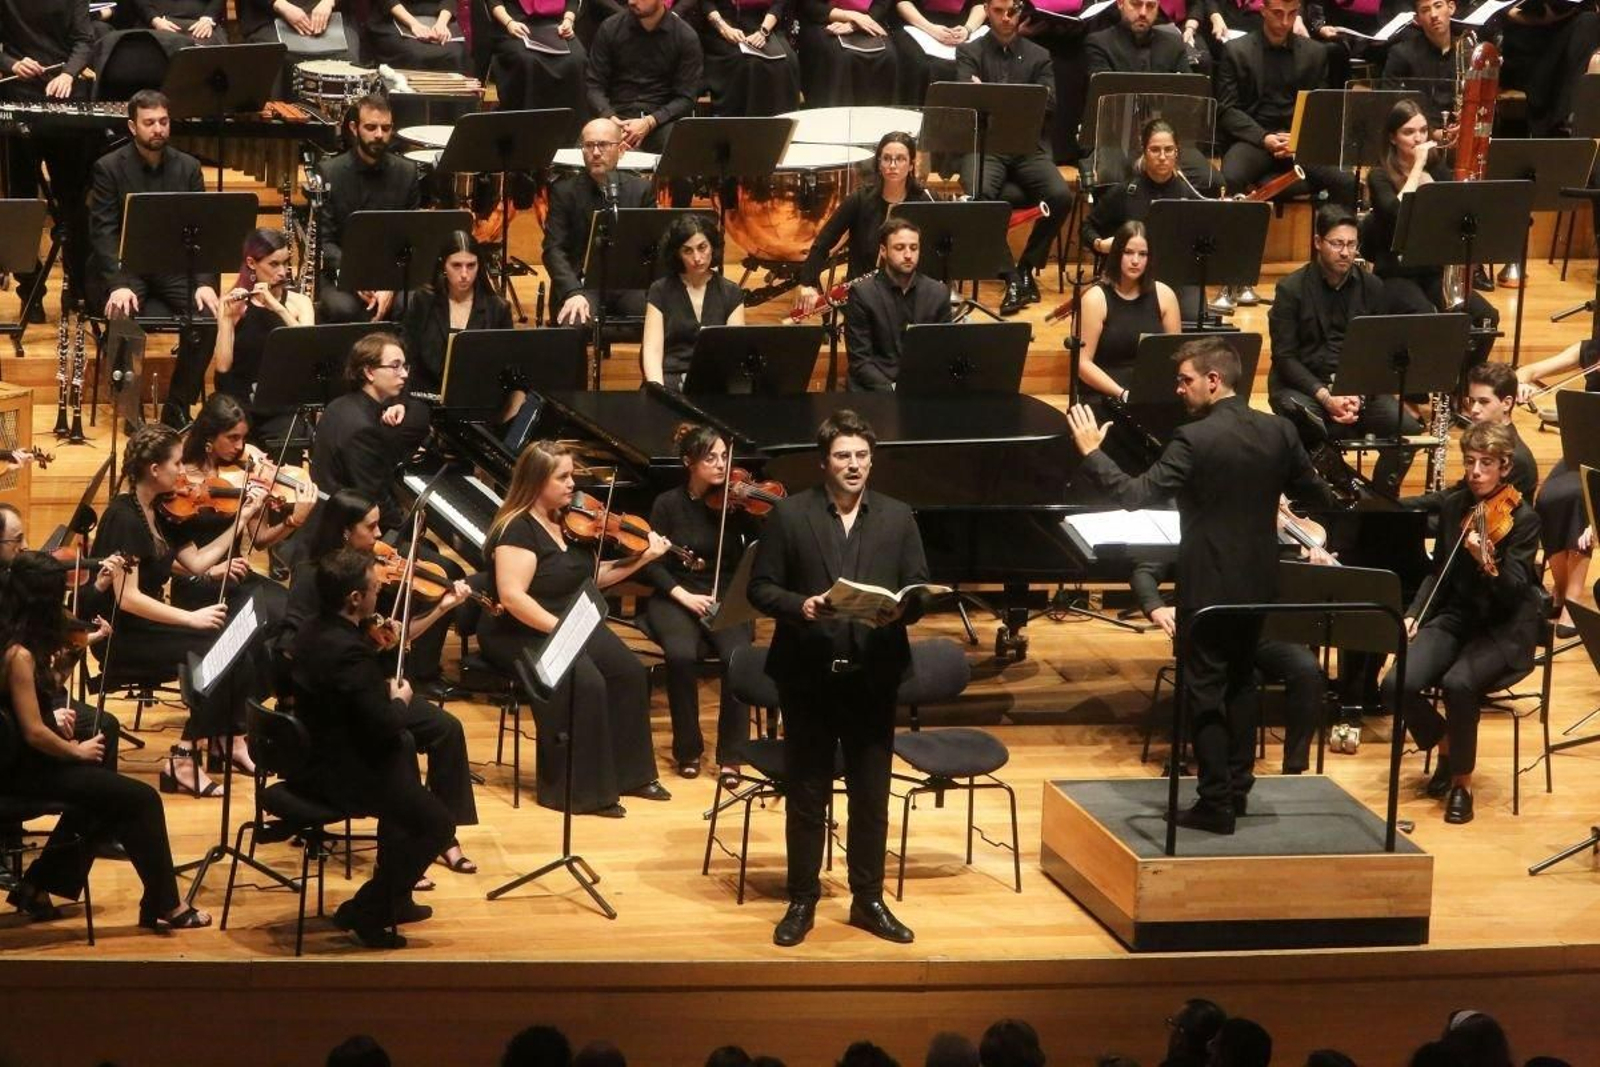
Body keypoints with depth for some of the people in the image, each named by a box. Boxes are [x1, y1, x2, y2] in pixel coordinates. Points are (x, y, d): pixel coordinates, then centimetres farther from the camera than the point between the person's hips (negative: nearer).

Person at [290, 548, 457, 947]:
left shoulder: (312, 633, 2)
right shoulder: (348, 650, -29)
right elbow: (384, 727, -26)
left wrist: (386, 695, 3)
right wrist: (399, 701, -7)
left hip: (313, 755, 10)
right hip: (340, 773, -10)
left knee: (404, 754, 34)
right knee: (437, 823, -1)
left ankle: (394, 895, 38)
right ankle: (367, 911, 4)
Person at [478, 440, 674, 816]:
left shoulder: (567, 521, 7)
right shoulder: (518, 529, -19)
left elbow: (593, 576, 16)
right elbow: (512, 597, -28)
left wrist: (641, 559, 6)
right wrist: (560, 629, -30)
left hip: (572, 624, 8)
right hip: (519, 635, -8)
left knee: (630, 672, -9)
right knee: (584, 683, -30)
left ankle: (630, 774, 4)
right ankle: (579, 789, -20)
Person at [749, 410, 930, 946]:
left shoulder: (897, 517, 5)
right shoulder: (789, 515, -2)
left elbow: (920, 591, 4)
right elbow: (761, 587, -2)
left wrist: (901, 609, -18)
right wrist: (800, 606, -21)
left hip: (873, 677, 2)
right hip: (808, 676, -2)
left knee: (871, 796, 8)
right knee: (807, 796, 7)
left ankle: (868, 899, 20)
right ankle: (802, 901, 17)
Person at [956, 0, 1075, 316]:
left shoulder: (1038, 57, 16)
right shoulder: (969, 53, 10)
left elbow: (1048, 104, 2)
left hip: (1029, 146, 2)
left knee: (1061, 196, -26)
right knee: (981, 195, -34)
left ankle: (1027, 268, -7)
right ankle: (1010, 276, -24)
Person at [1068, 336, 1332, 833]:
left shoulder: (1194, 440, -20)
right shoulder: (1279, 432, -1)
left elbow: (1135, 495, -22)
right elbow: (1316, 495, 10)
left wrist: (1092, 453, -12)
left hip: (1207, 586, -6)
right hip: (1258, 582, 7)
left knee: (1205, 691, 1)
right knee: (1241, 681, 20)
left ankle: (1216, 802, 1)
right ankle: (1238, 788, 25)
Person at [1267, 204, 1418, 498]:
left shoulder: (1371, 287, 7)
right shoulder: (1291, 290, -5)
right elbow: (1284, 357, -8)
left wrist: (1358, 394, -14)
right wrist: (1325, 397, -21)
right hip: (1302, 385, -4)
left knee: (1407, 429, -19)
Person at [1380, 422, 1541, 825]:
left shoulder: (1522, 517, -12)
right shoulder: (1454, 506, 5)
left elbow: (1515, 590, -21)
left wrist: (1487, 562, -41)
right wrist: (1414, 614, 2)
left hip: (1504, 630, -5)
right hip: (1455, 618, 5)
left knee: (1458, 684, -35)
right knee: (1397, 686, -21)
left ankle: (1462, 780, -14)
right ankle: (1445, 745, 9)